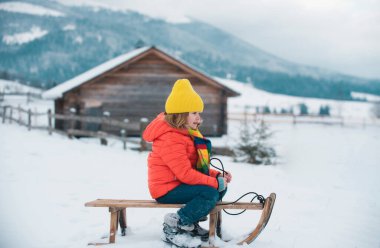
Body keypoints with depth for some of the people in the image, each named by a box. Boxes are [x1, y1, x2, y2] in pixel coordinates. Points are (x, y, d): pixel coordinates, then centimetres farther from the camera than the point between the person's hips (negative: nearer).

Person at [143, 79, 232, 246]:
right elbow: (184, 173, -26)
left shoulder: (186, 134, 14)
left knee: (221, 187, 4)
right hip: (167, 190, -10)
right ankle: (174, 226, -18)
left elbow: (198, 166, 16)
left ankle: (191, 223, 9)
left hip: (179, 184, 10)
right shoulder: (170, 139, -22)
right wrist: (215, 182, -22)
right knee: (210, 193, -26)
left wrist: (217, 176, 0)